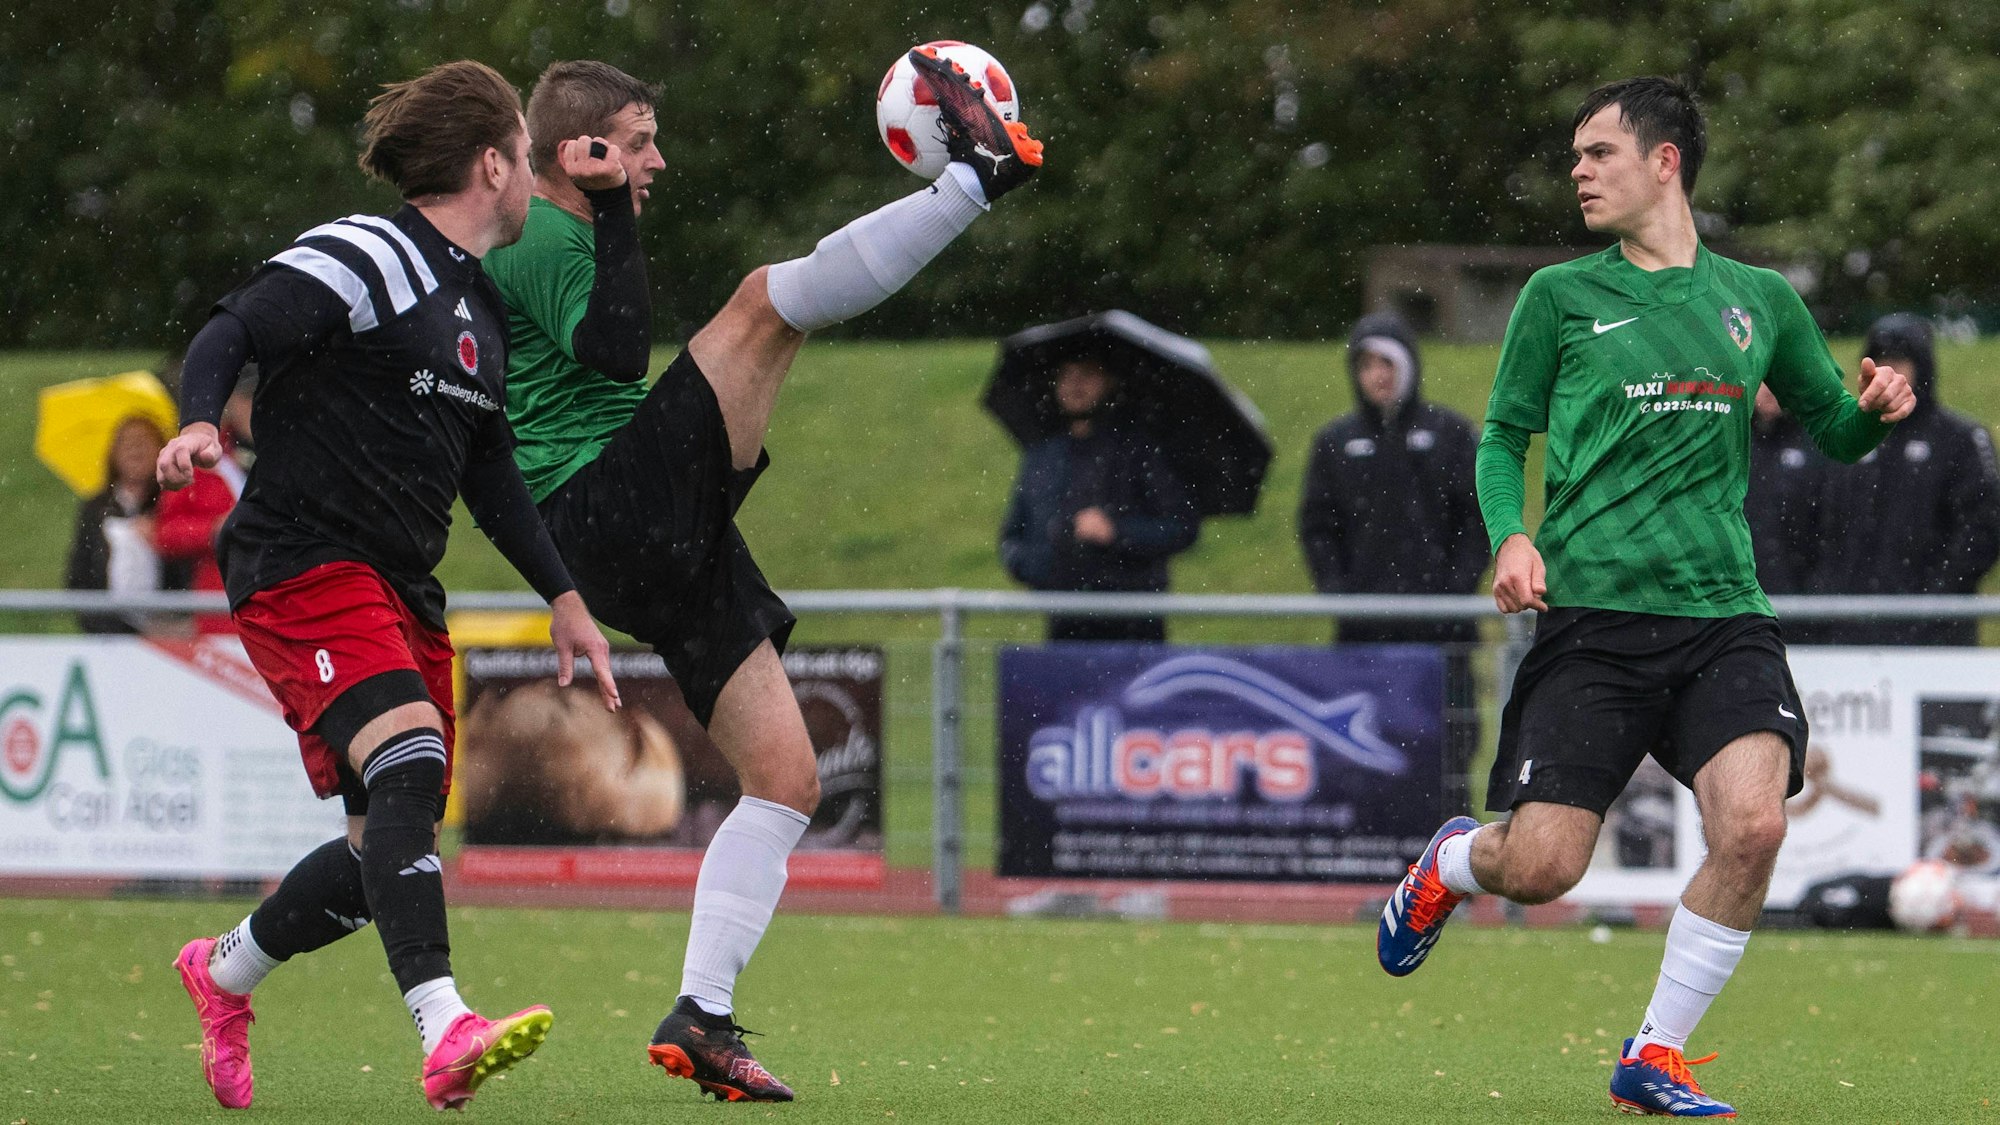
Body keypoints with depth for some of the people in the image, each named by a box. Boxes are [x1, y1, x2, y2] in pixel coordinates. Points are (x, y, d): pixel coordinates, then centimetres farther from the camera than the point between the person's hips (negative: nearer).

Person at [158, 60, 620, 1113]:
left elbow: (489, 471, 28)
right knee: (409, 763, -28)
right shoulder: (364, 259, -8)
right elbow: (232, 331, -17)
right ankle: (446, 1034, -40)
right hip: (303, 564, -9)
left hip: (402, 590, 9)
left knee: (390, 850, 6)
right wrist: (199, 423, -37)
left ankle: (224, 972, 32)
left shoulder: (481, 310, 19)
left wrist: (563, 598, 26)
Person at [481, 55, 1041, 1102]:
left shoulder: (513, 251, 27)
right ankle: (978, 170, -21)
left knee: (786, 778, 6)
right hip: (614, 498, -10)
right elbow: (616, 351, -21)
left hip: (667, 548, 10)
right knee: (762, 301, -21)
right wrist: (613, 214, -17)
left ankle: (701, 1018, 2)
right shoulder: (541, 233, -5)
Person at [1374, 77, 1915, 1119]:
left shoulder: (1758, 301, 12)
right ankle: (1449, 863, 31)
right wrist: (1510, 534, -7)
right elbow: (1503, 435, 13)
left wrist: (1876, 409, -2)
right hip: (1591, 617, -1)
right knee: (1540, 868, -9)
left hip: (1724, 616, 1)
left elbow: (1833, 429, 22)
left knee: (1751, 824, -22)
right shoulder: (1561, 295, 7)